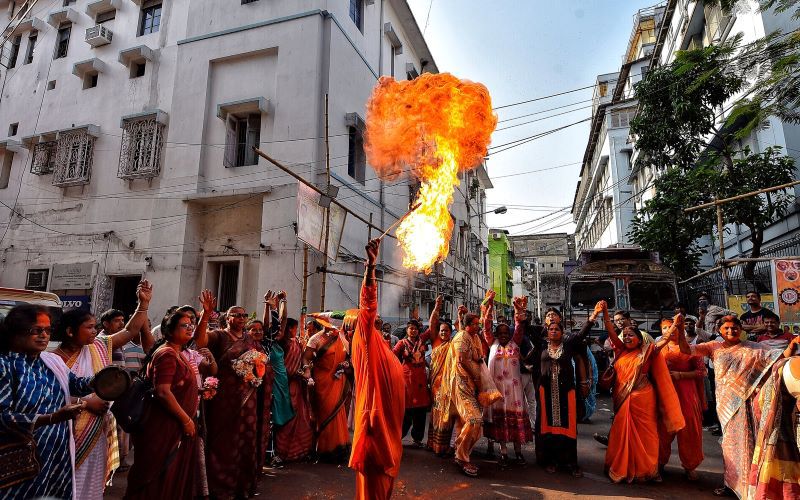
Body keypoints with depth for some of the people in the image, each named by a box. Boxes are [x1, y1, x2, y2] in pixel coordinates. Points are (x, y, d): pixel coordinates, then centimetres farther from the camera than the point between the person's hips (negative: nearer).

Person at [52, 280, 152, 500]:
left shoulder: (98, 348, 4)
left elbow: (131, 330, 4)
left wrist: (143, 303, -2)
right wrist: (86, 402, -17)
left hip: (99, 432, 5)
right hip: (72, 434, -5)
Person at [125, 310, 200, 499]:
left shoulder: (178, 354, 14)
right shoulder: (166, 354, -16)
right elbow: (163, 392, -25)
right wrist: (186, 420, -20)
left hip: (177, 427, 10)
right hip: (165, 428, -9)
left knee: (177, 478, 17)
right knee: (159, 481, 3)